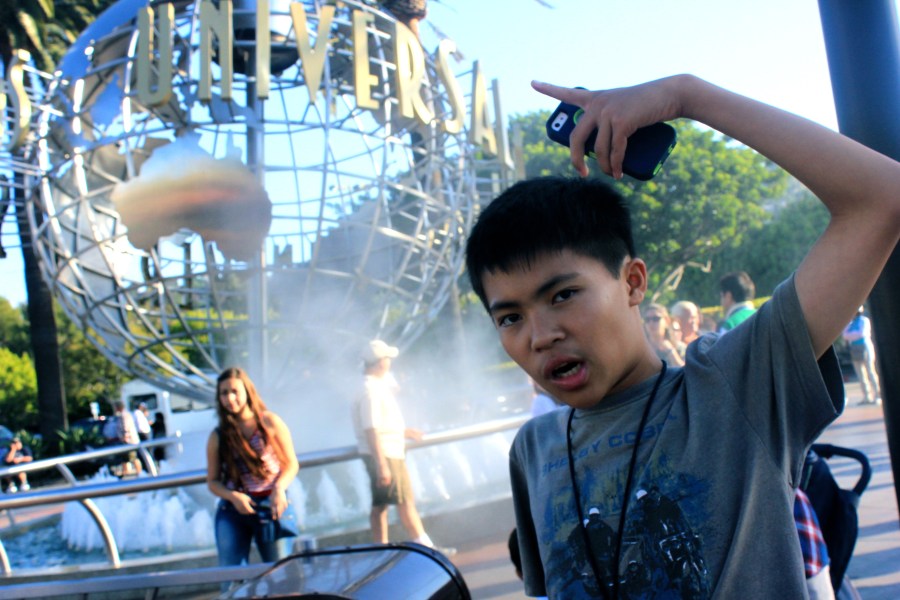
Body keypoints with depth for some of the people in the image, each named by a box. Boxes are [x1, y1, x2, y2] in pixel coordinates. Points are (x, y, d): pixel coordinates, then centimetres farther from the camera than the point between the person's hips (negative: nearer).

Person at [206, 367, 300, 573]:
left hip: (271, 507, -1)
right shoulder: (218, 437, 3)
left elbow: (291, 464, 3)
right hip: (232, 511, 1)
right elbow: (212, 481, 7)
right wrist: (233, 496, -12)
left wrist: (279, 488, -16)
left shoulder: (270, 422, 0)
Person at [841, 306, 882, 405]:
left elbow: (863, 333, -14)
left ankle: (877, 396, -4)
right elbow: (844, 334, 9)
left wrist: (850, 335, -6)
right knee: (861, 375, 3)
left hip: (865, 348, -6)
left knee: (870, 373, -6)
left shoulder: (864, 320, -1)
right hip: (855, 350, 6)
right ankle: (867, 397, 4)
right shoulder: (851, 323, 18)